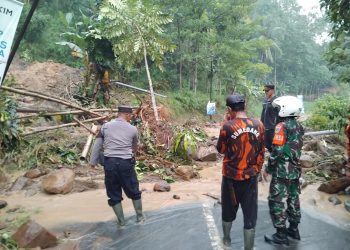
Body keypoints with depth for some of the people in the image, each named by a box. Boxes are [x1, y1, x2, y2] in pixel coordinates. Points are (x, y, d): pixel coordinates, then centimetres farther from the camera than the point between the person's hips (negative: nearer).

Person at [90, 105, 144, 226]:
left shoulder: (105, 126, 4)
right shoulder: (133, 129, 1)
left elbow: (97, 145, 6)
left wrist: (93, 161, 14)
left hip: (109, 163, 1)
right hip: (126, 163, -1)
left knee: (114, 194, 13)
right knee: (134, 191, 17)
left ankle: (121, 221, 20)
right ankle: (140, 217, 29)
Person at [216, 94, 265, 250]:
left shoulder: (228, 126, -16)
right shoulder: (258, 125, -4)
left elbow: (221, 149, -1)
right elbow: (261, 152, 4)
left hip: (231, 176, -1)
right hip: (251, 177, 1)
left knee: (228, 210, 20)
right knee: (250, 215, 10)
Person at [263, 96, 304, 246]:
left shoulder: (282, 126, -17)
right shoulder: (298, 126, 6)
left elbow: (277, 151, -20)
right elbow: (296, 148, 11)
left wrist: (267, 169, -11)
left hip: (282, 171, -8)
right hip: (295, 170, 8)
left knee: (277, 202, 2)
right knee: (293, 199, 18)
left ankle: (281, 235, 10)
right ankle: (294, 229, 31)